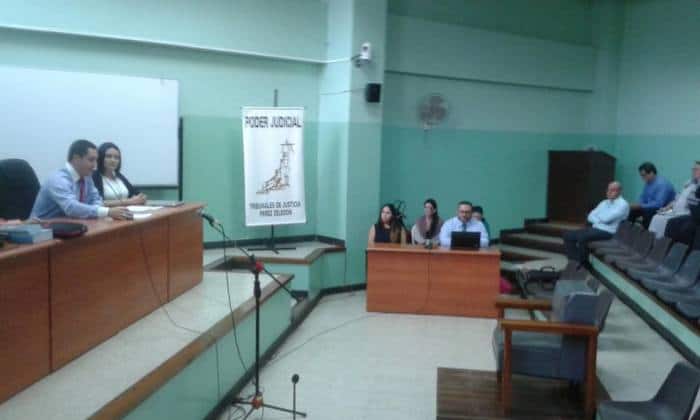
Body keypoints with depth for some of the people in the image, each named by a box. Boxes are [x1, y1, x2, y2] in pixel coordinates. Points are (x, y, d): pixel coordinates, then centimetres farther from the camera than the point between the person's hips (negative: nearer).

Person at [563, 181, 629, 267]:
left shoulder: (623, 204, -6)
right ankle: (577, 261, -4)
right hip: (595, 228, 8)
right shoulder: (604, 202, 19)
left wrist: (598, 216, 3)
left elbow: (606, 218, -18)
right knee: (568, 235, -7)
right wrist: (599, 220, -8)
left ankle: (584, 264, -15)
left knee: (582, 237, -33)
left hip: (607, 232, -8)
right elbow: (590, 216, 13)